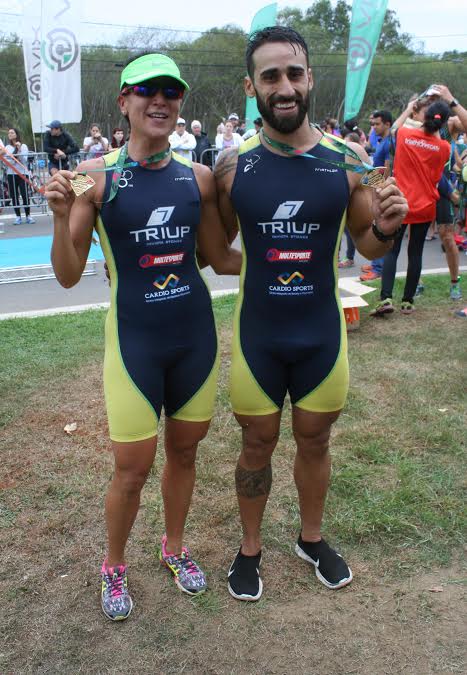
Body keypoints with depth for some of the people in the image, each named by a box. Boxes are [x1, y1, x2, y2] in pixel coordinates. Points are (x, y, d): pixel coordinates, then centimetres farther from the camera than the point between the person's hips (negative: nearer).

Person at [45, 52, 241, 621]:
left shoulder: (198, 178, 1)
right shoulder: (96, 176, -8)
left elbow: (222, 259, 11)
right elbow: (68, 277, -7)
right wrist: (62, 217, -24)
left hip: (196, 334, 3)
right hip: (133, 340, -3)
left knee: (184, 450, 17)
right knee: (132, 469, 4)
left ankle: (174, 546, 43)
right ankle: (113, 567, 33)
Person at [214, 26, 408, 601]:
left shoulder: (347, 159, -6)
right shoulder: (233, 165, -8)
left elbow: (367, 245, 2)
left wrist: (385, 228, -17)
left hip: (322, 332, 1)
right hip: (256, 334, -1)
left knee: (314, 443, 19)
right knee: (257, 446, 15)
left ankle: (312, 538, 45)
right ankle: (250, 548, 39)